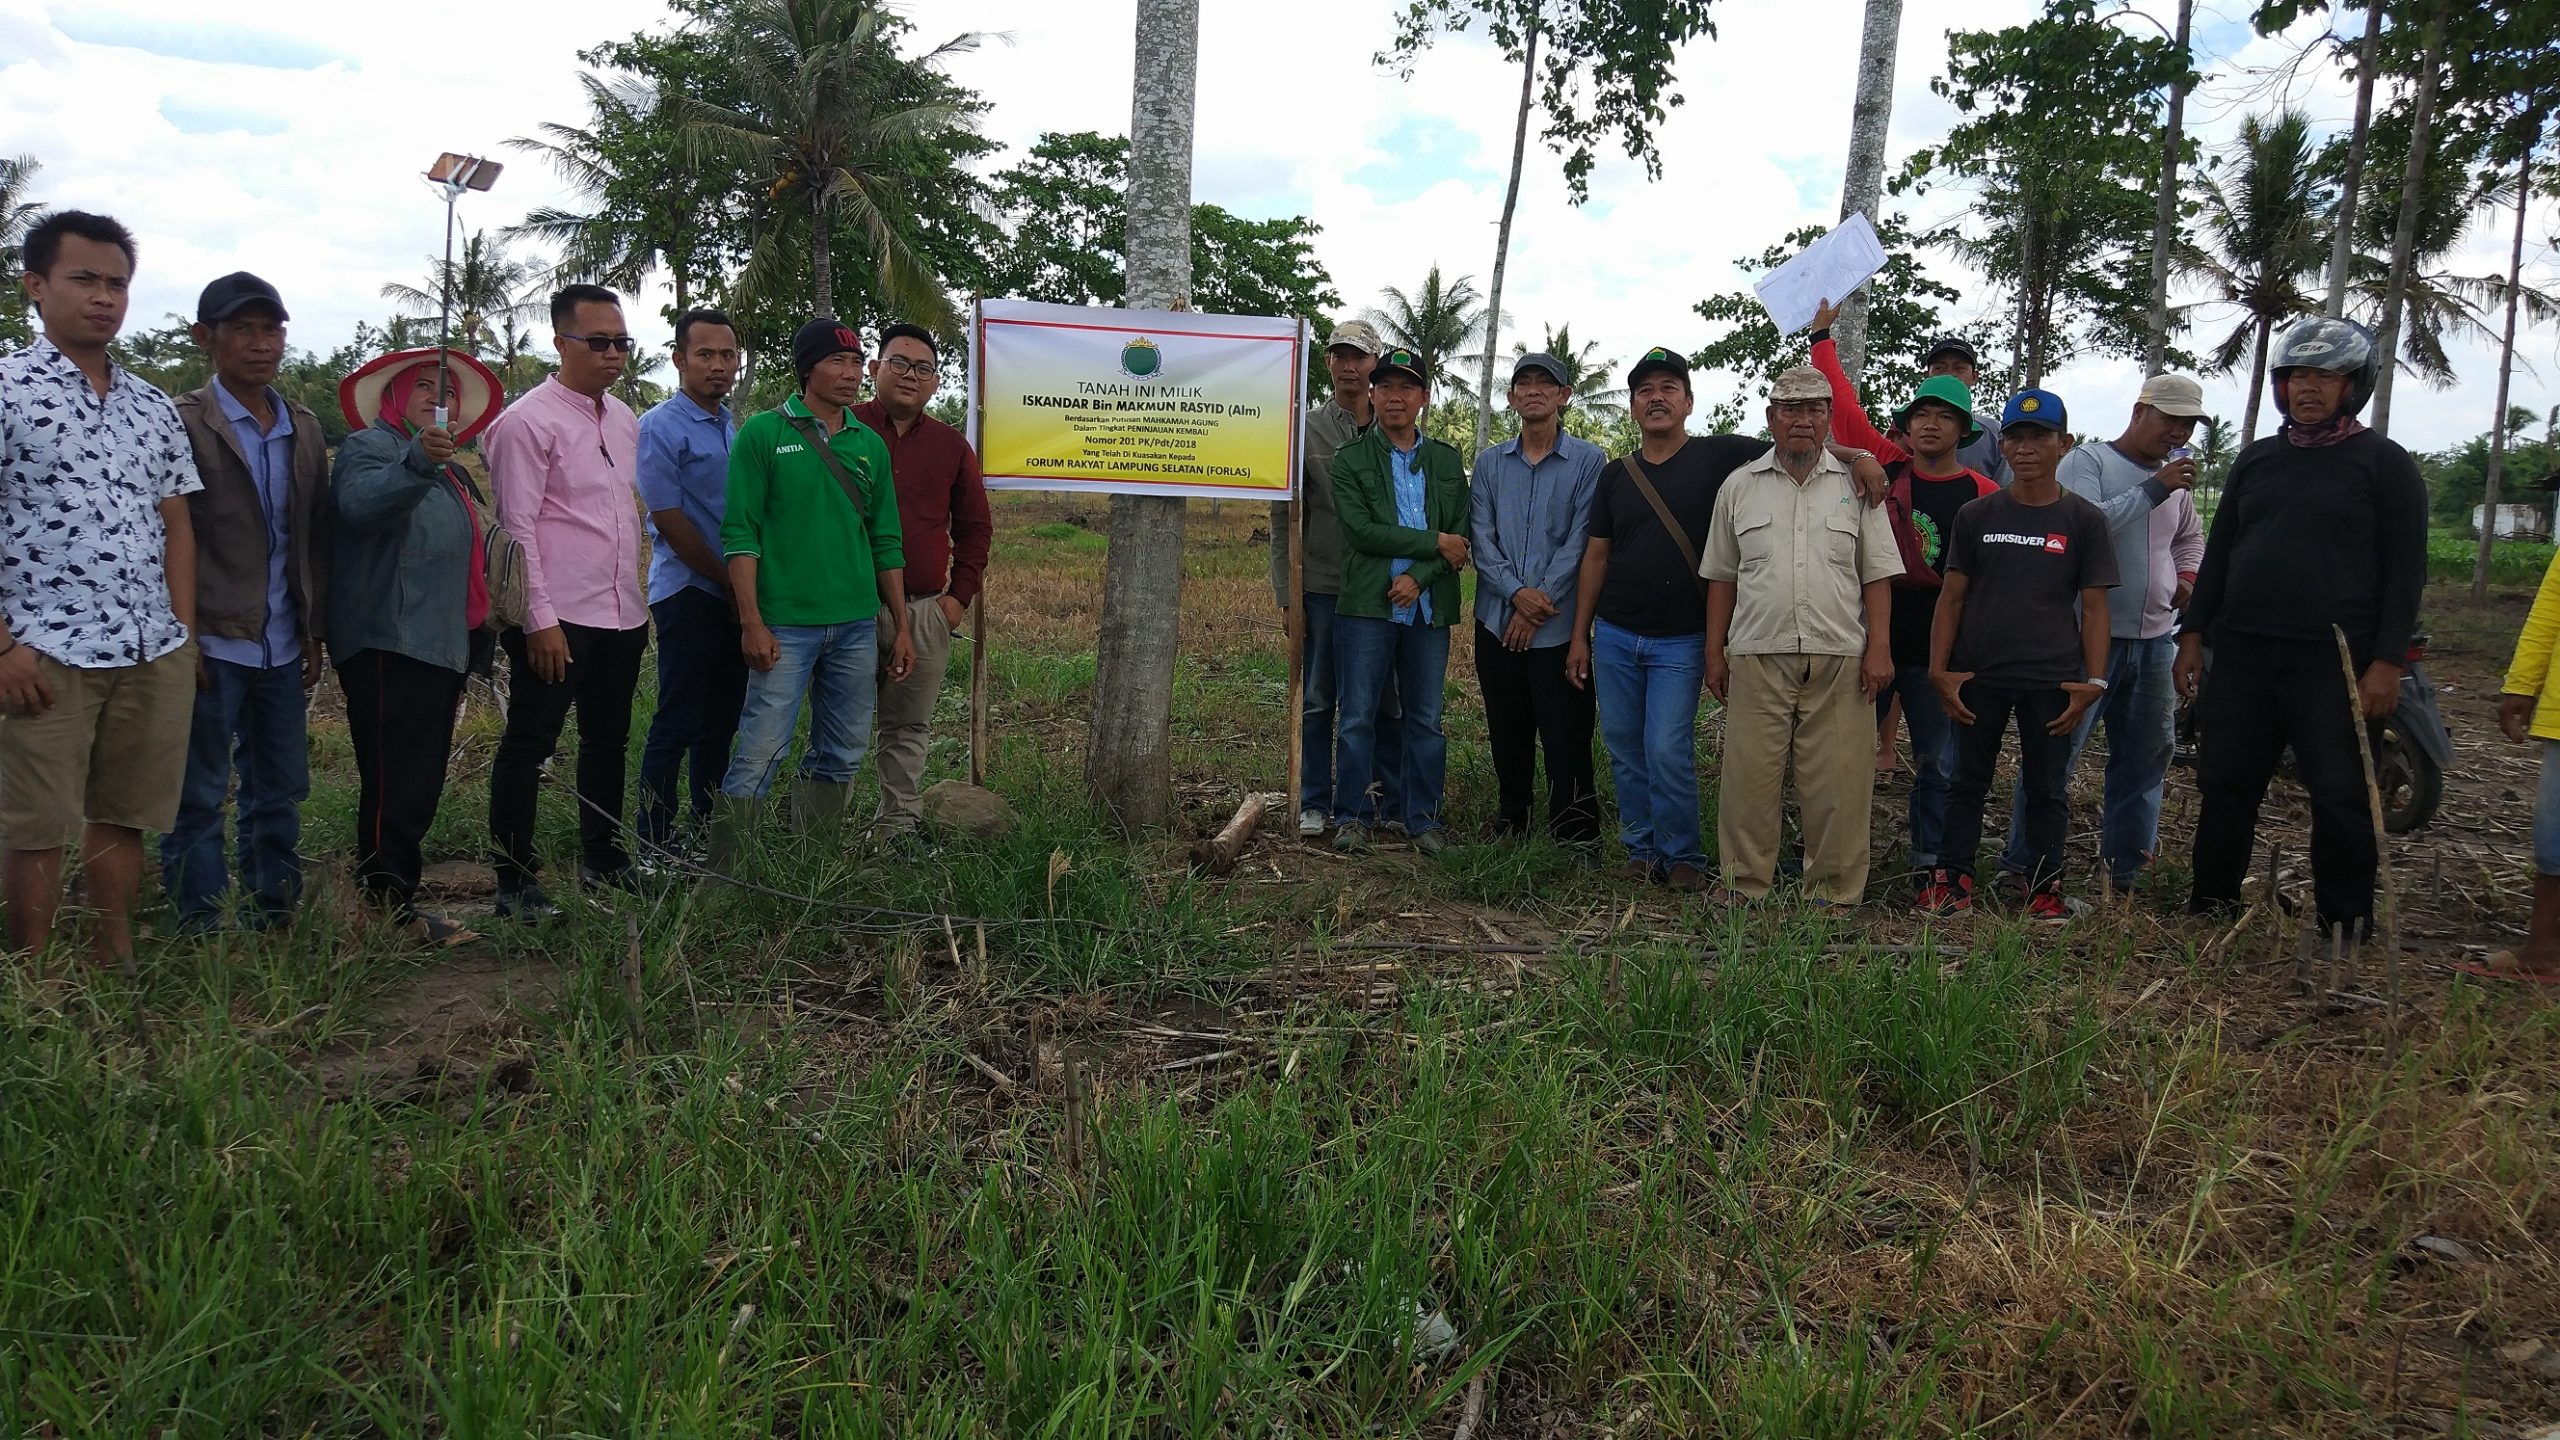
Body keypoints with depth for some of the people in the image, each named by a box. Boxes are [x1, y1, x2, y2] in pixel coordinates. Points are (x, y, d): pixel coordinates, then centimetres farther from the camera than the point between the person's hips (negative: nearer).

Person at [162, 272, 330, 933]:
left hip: (281, 648, 5)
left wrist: (313, 630, 11)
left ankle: (275, 920, 22)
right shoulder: (181, 424, -6)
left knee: (280, 793, 11)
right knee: (199, 799, 2)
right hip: (211, 645, -5)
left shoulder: (305, 430, 11)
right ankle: (199, 938, 11)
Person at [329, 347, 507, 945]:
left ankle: (388, 888, 20)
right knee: (396, 782, -9)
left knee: (419, 782, 12)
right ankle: (390, 901, -5)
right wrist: (418, 460, -46)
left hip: (442, 649, 9)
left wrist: (476, 645, 30)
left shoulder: (450, 471, 23)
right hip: (390, 646, -9)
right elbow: (360, 502, -28)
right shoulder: (369, 447, -4)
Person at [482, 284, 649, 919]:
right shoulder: (528, 421, -10)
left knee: (607, 741, 18)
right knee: (528, 747, 0)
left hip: (622, 614, 8)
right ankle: (514, 883, 8)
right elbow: (517, 526, -13)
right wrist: (540, 620, -17)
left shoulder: (625, 420, 12)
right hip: (559, 618, -8)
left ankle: (603, 860, 32)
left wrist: (640, 600, 16)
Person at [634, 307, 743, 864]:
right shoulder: (660, 426, -9)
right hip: (689, 592, -7)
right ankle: (656, 848, 3)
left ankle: (708, 833, 22)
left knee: (720, 723, 12)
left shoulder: (733, 426, 14)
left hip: (734, 595, 7)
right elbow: (669, 520, -13)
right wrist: (730, 584, -9)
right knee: (678, 724, -4)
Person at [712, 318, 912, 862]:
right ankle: (723, 874, -1)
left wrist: (901, 626, 12)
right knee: (759, 756, -9)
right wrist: (752, 623, -13)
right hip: (786, 625, -5)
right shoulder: (764, 434, -2)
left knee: (841, 757, 10)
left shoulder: (870, 444, 12)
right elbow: (740, 532, -6)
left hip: (857, 626, 5)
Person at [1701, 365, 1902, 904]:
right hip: (1757, 657, 1)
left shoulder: (1856, 484, 9)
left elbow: (1877, 575, 7)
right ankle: (1745, 889, 11)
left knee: (1839, 783, 0)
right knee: (1749, 778, 0)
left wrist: (1879, 649, -2)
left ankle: (1834, 895, 10)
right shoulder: (1740, 486, 11)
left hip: (1840, 658, 0)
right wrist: (1714, 652, 9)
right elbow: (1722, 577, 14)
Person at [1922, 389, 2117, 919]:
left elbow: (2094, 607, 2)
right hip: (1979, 675, 1)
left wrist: (2094, 681, -6)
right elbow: (1952, 597, 5)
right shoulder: (1976, 515, 5)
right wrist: (1939, 670, -3)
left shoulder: (2083, 519, 2)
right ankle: (1953, 878, 15)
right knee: (1968, 780, 8)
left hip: (2052, 679, -1)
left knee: (2047, 787, 7)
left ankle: (2044, 885, 17)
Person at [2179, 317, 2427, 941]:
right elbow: (2218, 554, 17)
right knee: (2225, 785, 8)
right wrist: (2193, 635, 10)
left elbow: (2405, 572, -4)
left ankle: (2346, 930, 8)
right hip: (2243, 654, 5)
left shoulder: (2384, 464, 0)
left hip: (2335, 662, -5)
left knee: (2341, 797, -1)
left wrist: (2387, 662, -12)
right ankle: (2210, 907, 19)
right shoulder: (2255, 460, 14)